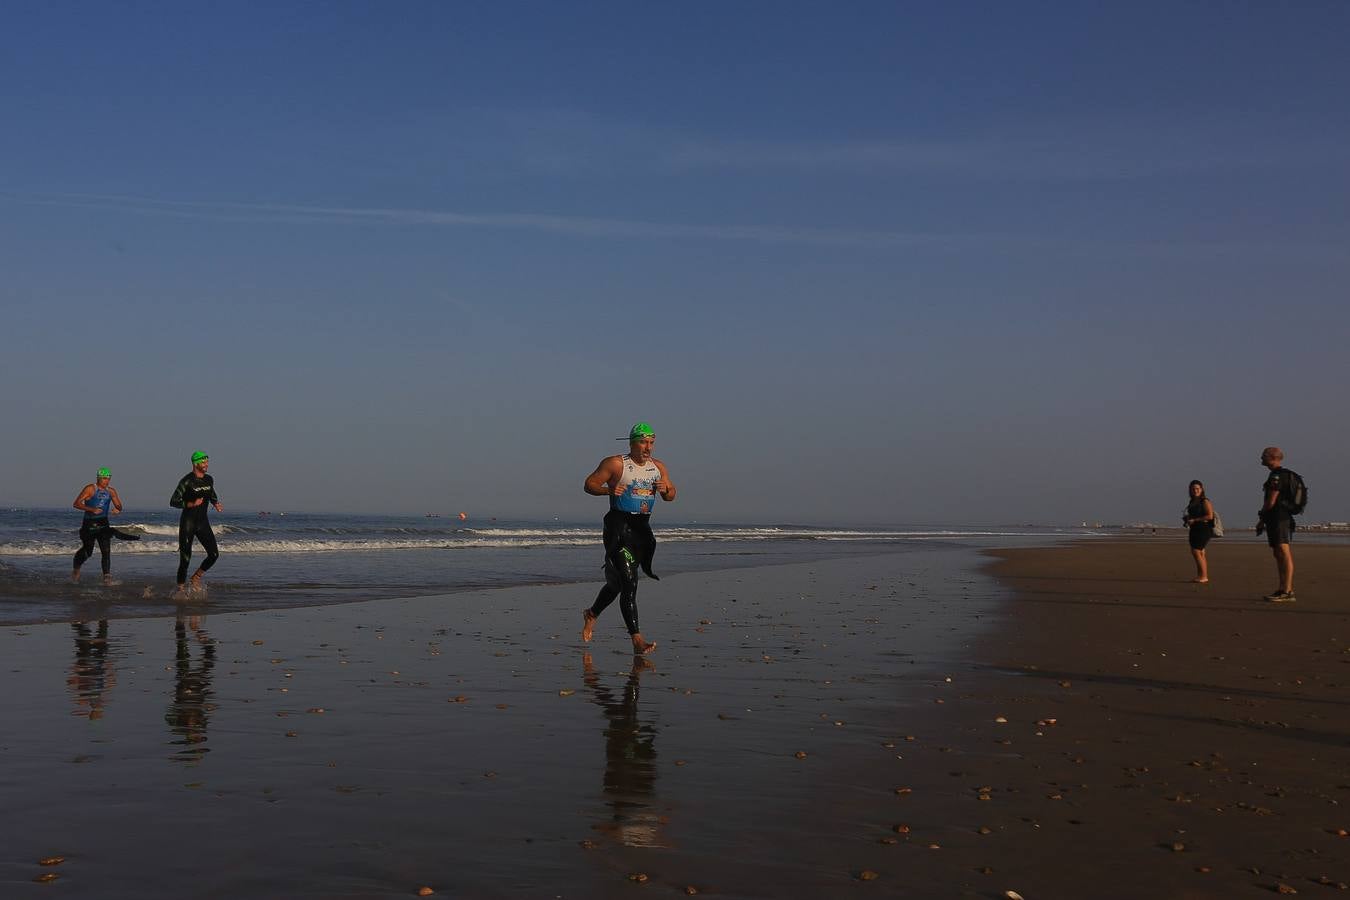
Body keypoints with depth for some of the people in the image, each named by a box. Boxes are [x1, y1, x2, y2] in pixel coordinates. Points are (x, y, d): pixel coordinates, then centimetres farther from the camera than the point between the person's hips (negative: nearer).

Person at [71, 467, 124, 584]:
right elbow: (76, 504, -13)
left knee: (106, 550, -9)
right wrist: (92, 509, -25)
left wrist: (117, 510, -13)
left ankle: (107, 576, -9)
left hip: (103, 523, 4)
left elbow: (119, 506, 13)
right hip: (89, 523, -3)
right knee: (87, 551, 5)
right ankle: (76, 569, 34)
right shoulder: (90, 489, -8)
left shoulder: (111, 491, 7)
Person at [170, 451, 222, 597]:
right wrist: (192, 504, -26)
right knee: (185, 559, -4)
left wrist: (216, 503, 5)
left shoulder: (209, 480, 6)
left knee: (214, 554, -5)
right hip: (188, 523, -5)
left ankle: (196, 577, 18)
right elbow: (173, 502, -15)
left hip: (203, 522, 5)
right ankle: (180, 589, 11)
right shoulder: (186, 481, -12)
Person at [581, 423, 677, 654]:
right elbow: (589, 484, -3)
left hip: (642, 527, 7)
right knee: (628, 581, -15)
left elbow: (671, 496, 17)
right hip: (618, 525, -7)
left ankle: (592, 614, 44)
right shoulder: (615, 464, -6)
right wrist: (609, 490, -22)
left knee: (619, 581, 18)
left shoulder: (658, 467, 11)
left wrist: (665, 489, -6)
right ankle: (637, 639, -18)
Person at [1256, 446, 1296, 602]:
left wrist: (1261, 519, -3)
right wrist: (1263, 520, 23)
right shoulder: (1281, 475, 21)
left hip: (1279, 519, -11)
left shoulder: (1277, 476, -13)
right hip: (1278, 520, 11)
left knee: (1284, 554, -13)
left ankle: (1288, 592, -17)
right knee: (1279, 555, 13)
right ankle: (1282, 589, 17)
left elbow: (1271, 502, -17)